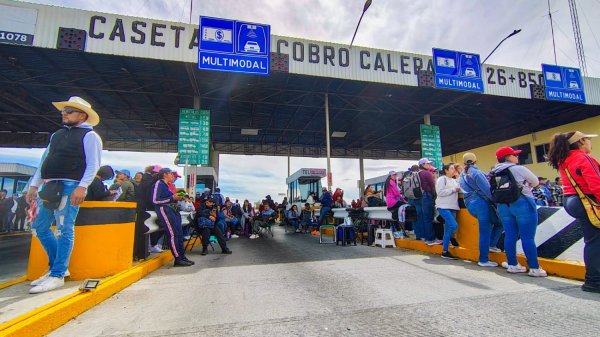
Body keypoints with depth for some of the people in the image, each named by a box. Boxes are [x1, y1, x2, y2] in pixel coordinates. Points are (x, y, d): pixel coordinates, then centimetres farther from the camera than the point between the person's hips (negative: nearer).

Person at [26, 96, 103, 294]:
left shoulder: (89, 135, -1)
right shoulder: (57, 135, 22)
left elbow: (93, 164, -11)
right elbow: (44, 161, 23)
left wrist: (82, 187, -21)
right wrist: (34, 185, 16)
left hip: (70, 187, -8)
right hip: (49, 187, 9)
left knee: (64, 230, -7)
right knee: (39, 227, 12)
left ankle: (57, 275, 1)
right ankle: (57, 267, 25)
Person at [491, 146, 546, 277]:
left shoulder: (495, 173, 7)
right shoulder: (519, 169, -8)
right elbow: (536, 182, 4)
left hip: (503, 205, 6)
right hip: (522, 204, -5)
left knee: (510, 236, 10)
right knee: (528, 237, 0)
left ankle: (512, 265, 18)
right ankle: (534, 268, 7)